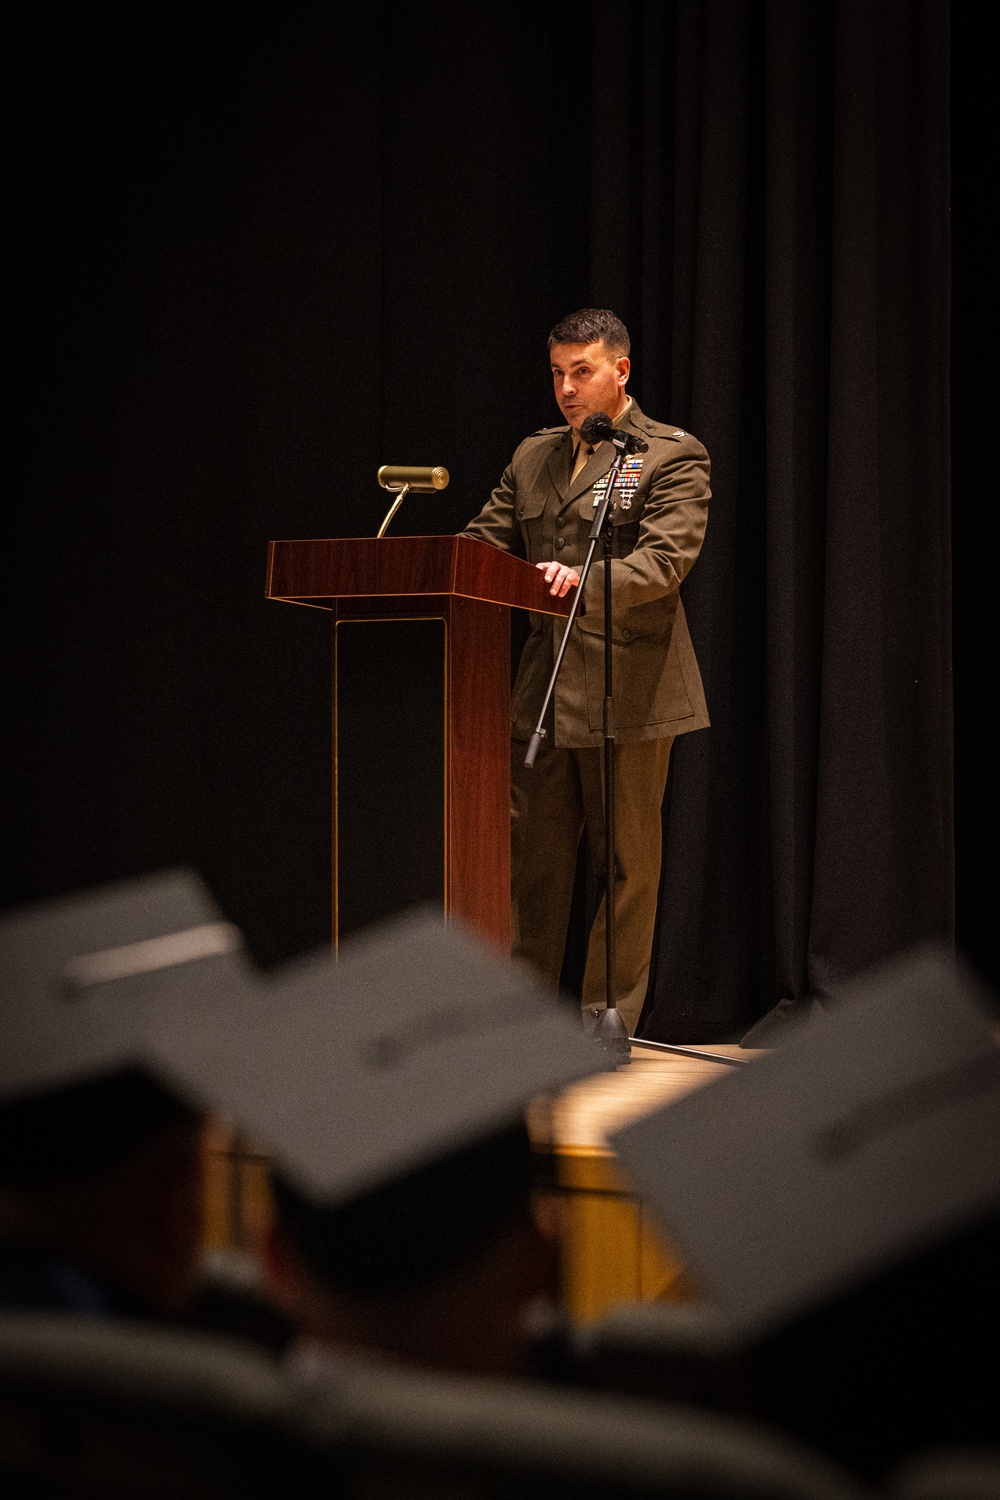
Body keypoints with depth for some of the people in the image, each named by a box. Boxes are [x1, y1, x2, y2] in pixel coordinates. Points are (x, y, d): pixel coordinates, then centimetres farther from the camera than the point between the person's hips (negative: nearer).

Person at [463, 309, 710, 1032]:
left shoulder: (672, 455, -3)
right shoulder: (532, 457, 16)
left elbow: (665, 559, -16)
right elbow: (484, 540, 15)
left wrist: (587, 581, -33)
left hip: (628, 687, -5)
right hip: (543, 688, 6)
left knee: (626, 862, 2)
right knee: (531, 853, 10)